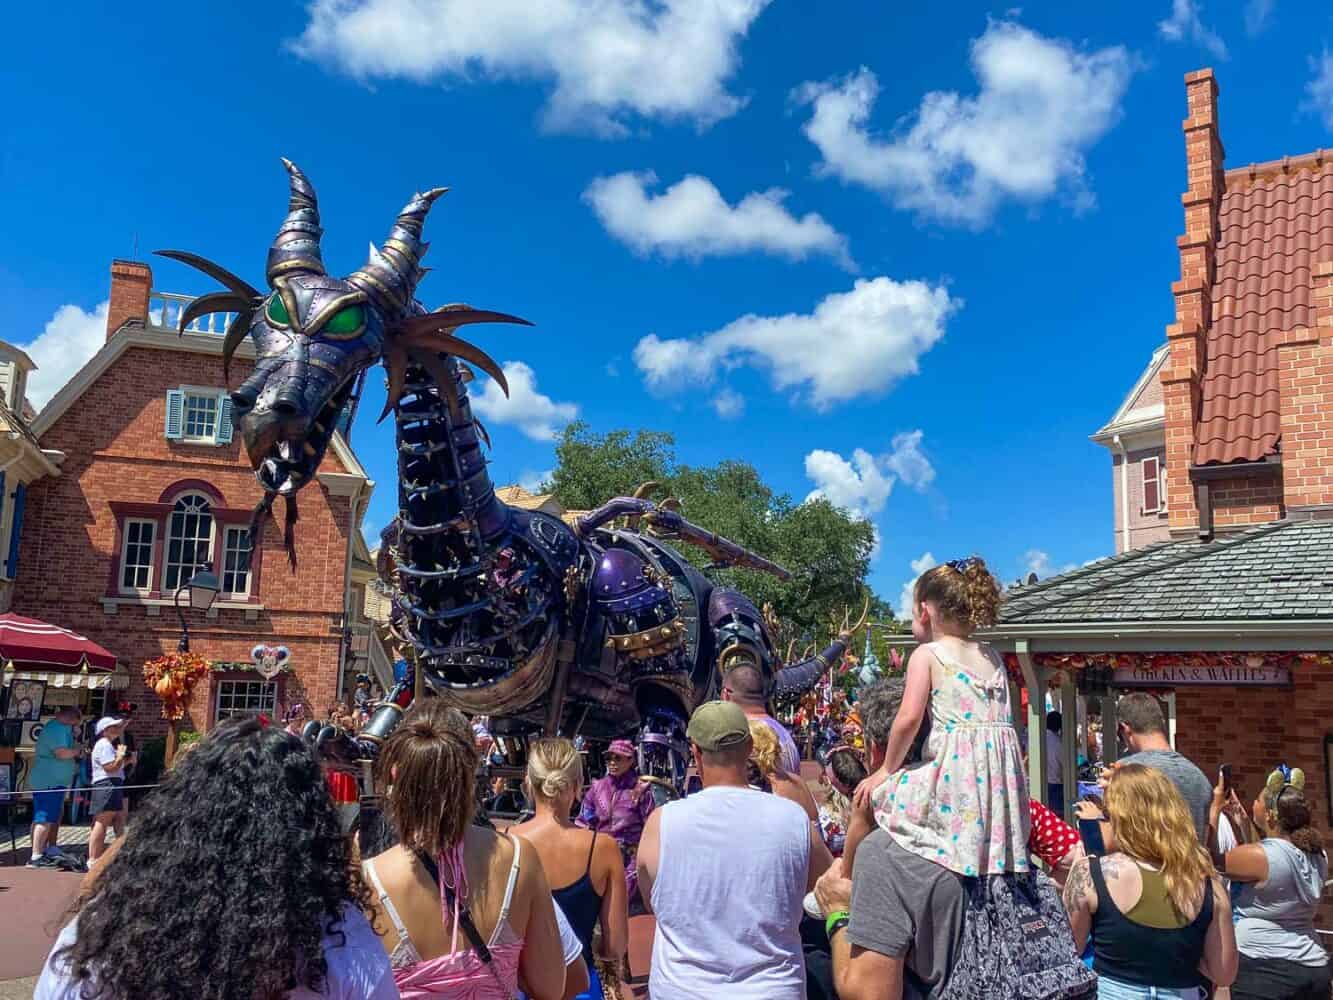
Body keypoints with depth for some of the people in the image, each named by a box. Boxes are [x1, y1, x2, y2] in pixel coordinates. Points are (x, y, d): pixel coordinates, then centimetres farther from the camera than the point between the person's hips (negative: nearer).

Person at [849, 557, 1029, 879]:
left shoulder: (927, 653, -1)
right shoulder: (992, 656, 17)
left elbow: (909, 717, -12)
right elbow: (1000, 718, 16)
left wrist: (887, 769, 1)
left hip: (955, 770, -6)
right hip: (1003, 776, 6)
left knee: (871, 796, 12)